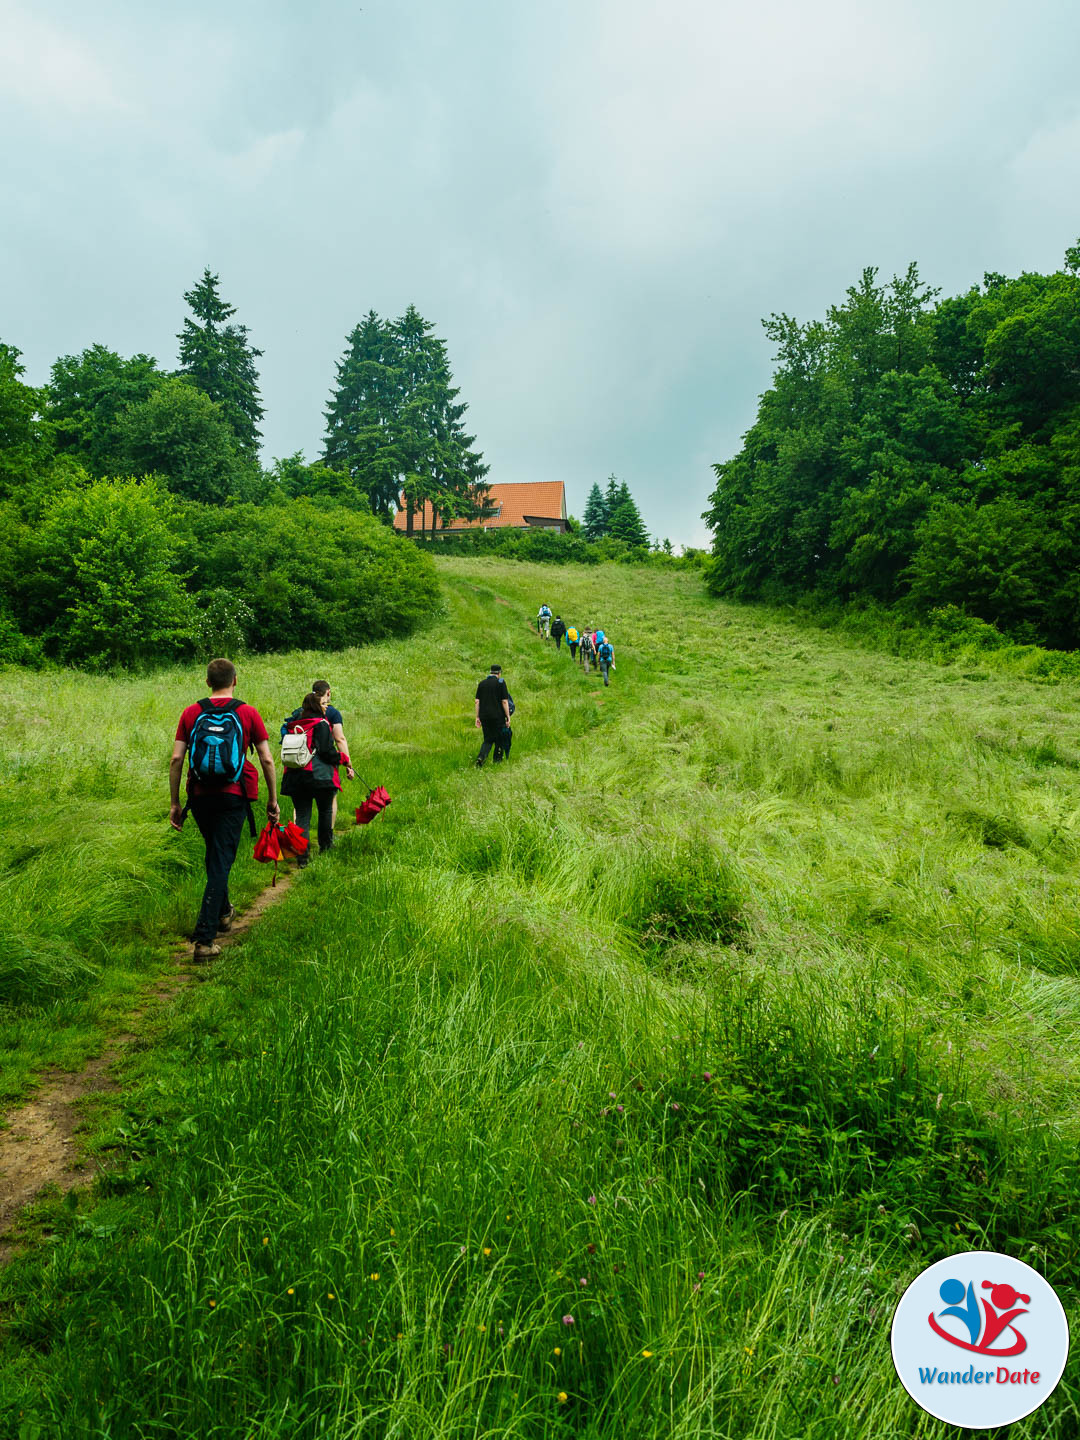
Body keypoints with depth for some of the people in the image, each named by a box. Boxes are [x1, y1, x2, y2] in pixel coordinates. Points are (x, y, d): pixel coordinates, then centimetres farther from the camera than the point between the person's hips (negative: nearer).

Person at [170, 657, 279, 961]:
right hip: (233, 798, -3)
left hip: (200, 797, 3)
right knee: (221, 862, -1)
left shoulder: (192, 713, 2)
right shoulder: (248, 713, -3)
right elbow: (267, 760, -4)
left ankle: (223, 911, 43)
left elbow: (176, 759, -2)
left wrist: (174, 803, 4)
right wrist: (272, 799, 5)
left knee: (215, 854, 25)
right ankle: (204, 939, -8)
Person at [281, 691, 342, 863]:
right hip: (319, 775, -5)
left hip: (295, 776, 5)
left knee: (301, 814, 4)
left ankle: (302, 854, -4)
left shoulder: (294, 725, 12)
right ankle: (325, 847, 23)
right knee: (325, 811, 14)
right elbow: (326, 751, -13)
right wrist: (342, 758, 2)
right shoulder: (321, 724, -7)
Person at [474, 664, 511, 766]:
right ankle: (497, 760, 19)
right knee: (499, 738, 13)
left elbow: (477, 701, 6)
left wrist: (477, 717, 10)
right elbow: (505, 701, -8)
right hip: (498, 716, -4)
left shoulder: (482, 683, 8)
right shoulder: (501, 682, -5)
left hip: (484, 716, 4)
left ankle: (481, 757, -12)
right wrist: (508, 717, -4)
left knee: (488, 739, 10)